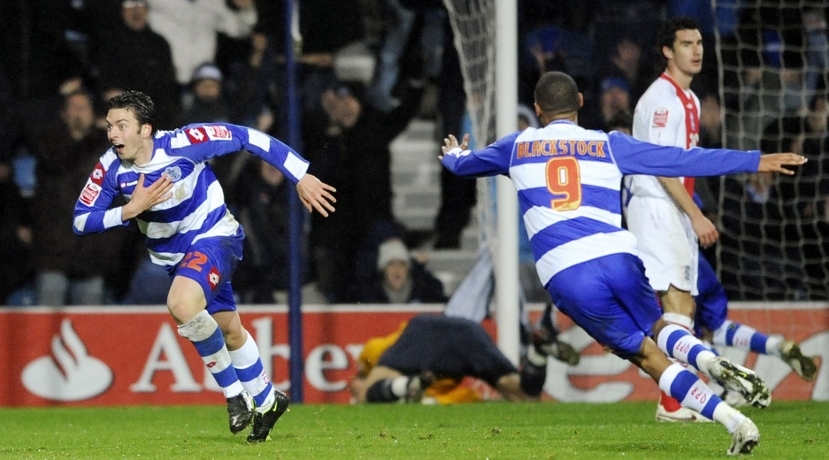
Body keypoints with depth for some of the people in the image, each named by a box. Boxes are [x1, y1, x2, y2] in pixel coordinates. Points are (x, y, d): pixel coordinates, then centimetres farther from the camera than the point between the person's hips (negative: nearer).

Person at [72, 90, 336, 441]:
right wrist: (131, 209, -27)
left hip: (214, 236, -6)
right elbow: (81, 221, -10)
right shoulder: (111, 168, -14)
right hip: (172, 254, 6)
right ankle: (266, 401, 42)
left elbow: (247, 139, -21)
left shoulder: (180, 144, -28)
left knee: (182, 305, -32)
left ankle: (235, 392, -13)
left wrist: (301, 178, -20)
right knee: (230, 331, 18)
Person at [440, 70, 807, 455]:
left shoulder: (517, 148, 19)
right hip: (617, 259, 0)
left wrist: (453, 156, 63)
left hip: (564, 276, 0)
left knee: (644, 352, 5)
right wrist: (755, 162, 18)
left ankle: (733, 420, -11)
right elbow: (682, 161, 14)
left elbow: (464, 164, 38)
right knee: (656, 328, 23)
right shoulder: (609, 146, 16)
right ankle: (712, 362, -12)